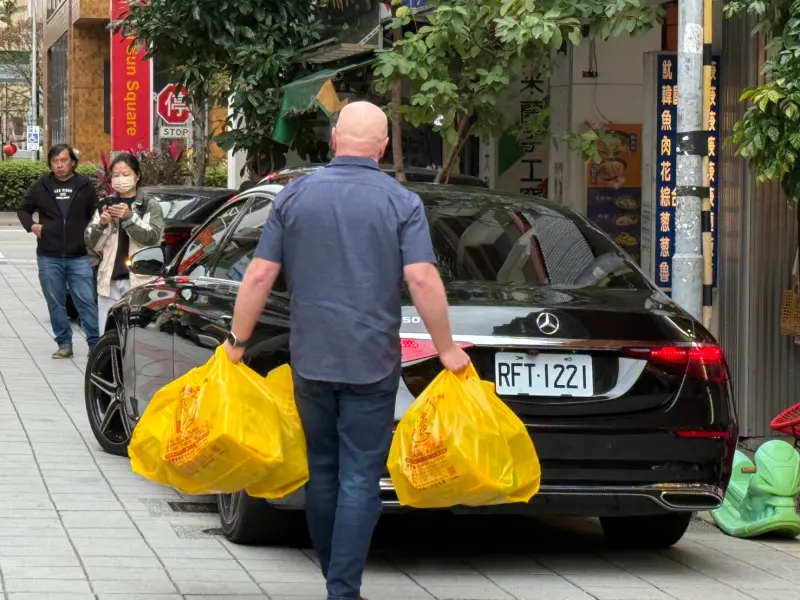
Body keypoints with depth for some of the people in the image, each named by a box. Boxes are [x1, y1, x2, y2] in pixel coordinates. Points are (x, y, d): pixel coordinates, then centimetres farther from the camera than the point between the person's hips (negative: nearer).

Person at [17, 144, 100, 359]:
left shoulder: (85, 186, 3)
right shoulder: (40, 187, 5)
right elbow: (23, 210, 17)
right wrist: (31, 226, -2)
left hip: (79, 257, -2)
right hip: (49, 258, 2)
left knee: (86, 301, -4)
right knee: (55, 303, 6)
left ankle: (95, 344, 0)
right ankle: (64, 344, 14)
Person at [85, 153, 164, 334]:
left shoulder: (150, 205, 6)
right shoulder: (105, 205, 15)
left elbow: (152, 238, -7)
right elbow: (92, 244, 10)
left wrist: (129, 218, -18)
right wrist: (101, 224, -9)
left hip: (139, 281, -3)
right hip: (109, 281, 3)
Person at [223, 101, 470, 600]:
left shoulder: (295, 197, 2)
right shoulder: (401, 204, -5)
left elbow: (260, 276, 0)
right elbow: (422, 280, -13)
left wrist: (238, 340, 9)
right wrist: (447, 349, -4)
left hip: (311, 360, 3)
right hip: (372, 362, -3)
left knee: (323, 471, 16)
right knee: (360, 478, -1)